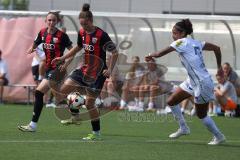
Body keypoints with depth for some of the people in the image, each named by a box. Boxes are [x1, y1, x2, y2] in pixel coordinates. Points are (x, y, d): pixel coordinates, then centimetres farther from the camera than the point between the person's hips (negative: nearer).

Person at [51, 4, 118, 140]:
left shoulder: (101, 35, -19)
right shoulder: (82, 33, 2)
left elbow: (115, 53, -14)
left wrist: (110, 70, -22)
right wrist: (63, 58, 17)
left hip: (97, 73, -7)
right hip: (84, 69, 7)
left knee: (89, 103, -5)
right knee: (64, 89, -3)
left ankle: (96, 133, 10)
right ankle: (75, 116, 17)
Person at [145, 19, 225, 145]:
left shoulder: (182, 42, -15)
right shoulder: (195, 43, 8)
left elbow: (160, 53, -16)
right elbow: (216, 48, 11)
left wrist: (150, 56, 4)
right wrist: (219, 67, 18)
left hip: (202, 83, -9)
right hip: (192, 81, 9)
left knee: (201, 115, 6)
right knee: (171, 101, 12)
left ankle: (219, 137, 22)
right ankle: (183, 128, 25)